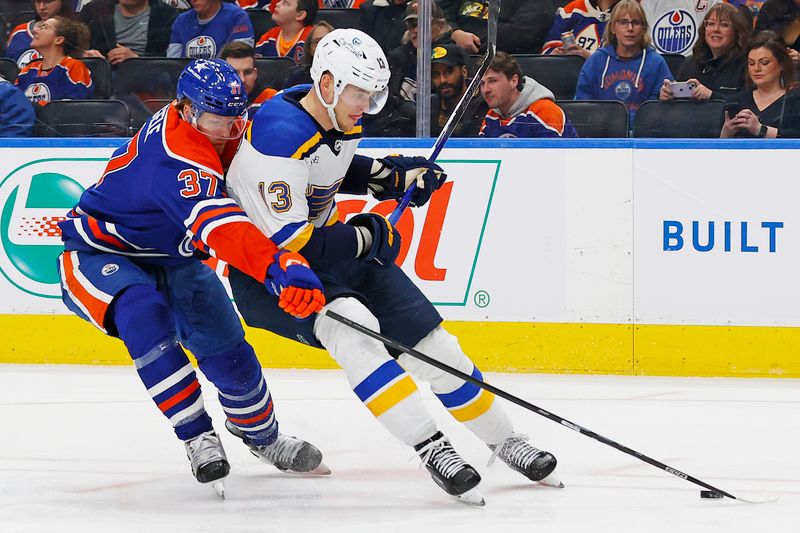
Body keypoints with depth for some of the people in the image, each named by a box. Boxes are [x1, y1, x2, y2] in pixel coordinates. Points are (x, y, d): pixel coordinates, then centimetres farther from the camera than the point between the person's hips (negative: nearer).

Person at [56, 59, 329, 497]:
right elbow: (217, 225, -54)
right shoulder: (180, 160, -38)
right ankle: (198, 440, -32)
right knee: (144, 315, -38)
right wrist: (280, 267, -69)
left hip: (170, 257, 8)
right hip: (100, 253, -8)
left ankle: (261, 435, 32)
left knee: (228, 352, 2)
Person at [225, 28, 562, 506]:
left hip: (327, 246, 9)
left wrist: (396, 176, 7)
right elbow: (288, 240, -30)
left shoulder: (339, 117, -1)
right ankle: (430, 447, -34)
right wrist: (367, 237, -19)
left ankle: (505, 440, 21)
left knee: (428, 338, 5)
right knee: (349, 324, -34)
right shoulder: (281, 135, -28)